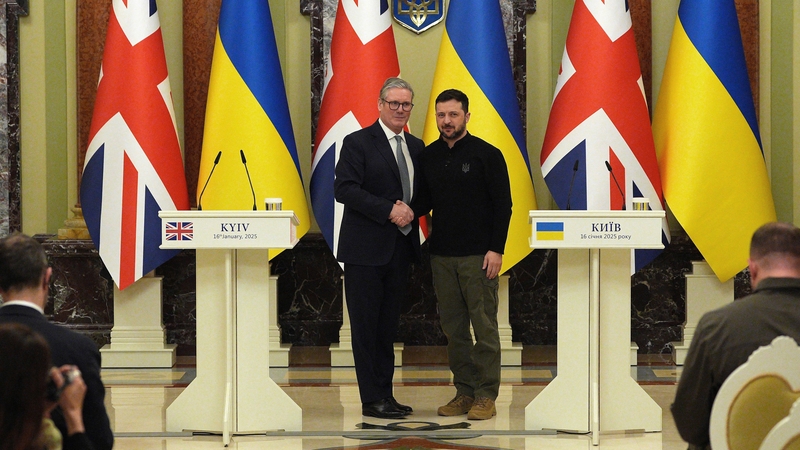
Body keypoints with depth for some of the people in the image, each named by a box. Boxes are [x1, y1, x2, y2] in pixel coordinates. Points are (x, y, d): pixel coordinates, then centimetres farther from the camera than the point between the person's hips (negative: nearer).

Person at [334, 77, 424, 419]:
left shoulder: (416, 147, 14)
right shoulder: (358, 143, -6)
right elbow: (345, 189, -15)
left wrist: (411, 210, -6)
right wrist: (389, 211, -19)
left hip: (400, 248, 6)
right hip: (366, 250, -6)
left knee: (388, 325, 10)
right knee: (366, 326, -2)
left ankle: (386, 394, 15)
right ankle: (372, 400, 2)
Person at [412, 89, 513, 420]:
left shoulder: (486, 154, -3)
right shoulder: (428, 157, 10)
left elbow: (503, 205, -4)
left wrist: (496, 250, -11)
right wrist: (410, 211, -5)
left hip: (478, 256, -5)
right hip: (442, 256, 5)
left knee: (484, 327, -3)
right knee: (453, 328, 7)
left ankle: (486, 395, 1)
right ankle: (464, 392, 14)